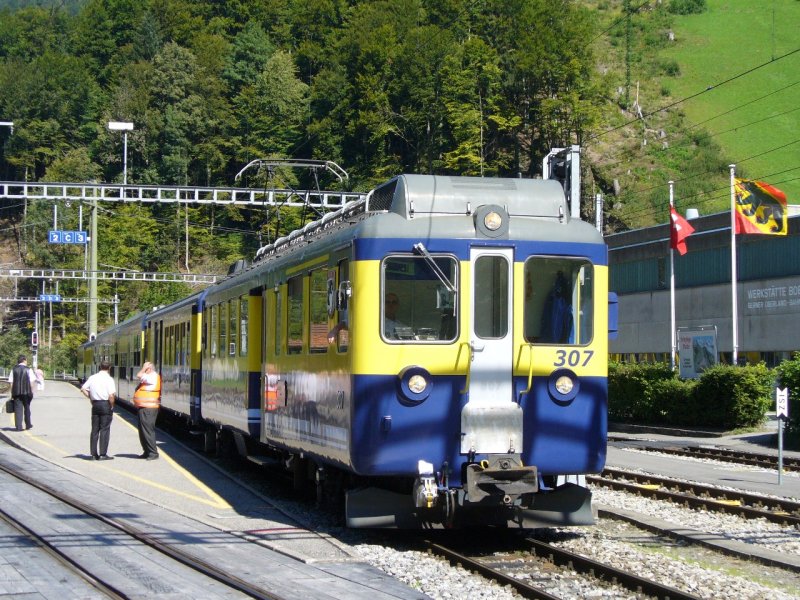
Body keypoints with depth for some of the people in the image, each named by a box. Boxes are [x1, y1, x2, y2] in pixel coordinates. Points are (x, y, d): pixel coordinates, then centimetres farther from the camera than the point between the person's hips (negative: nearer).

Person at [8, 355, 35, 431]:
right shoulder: (28, 370, -1)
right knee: (27, 407, 14)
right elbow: (31, 382, -4)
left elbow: (11, 382, 3)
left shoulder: (14, 370, 6)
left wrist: (12, 393, 6)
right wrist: (31, 391, 3)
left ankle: (18, 426, -5)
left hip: (16, 392, 1)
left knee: (18, 409, 1)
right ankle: (28, 425, 23)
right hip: (26, 392, -1)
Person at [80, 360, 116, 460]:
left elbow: (83, 389, 7)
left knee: (95, 429, 11)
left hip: (95, 404, 5)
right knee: (104, 429, -1)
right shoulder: (109, 379, -11)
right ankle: (103, 454, -3)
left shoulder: (93, 378, 6)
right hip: (106, 404, -5)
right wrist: (112, 406, -5)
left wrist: (90, 398, 10)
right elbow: (111, 395, -19)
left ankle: (94, 453, 12)